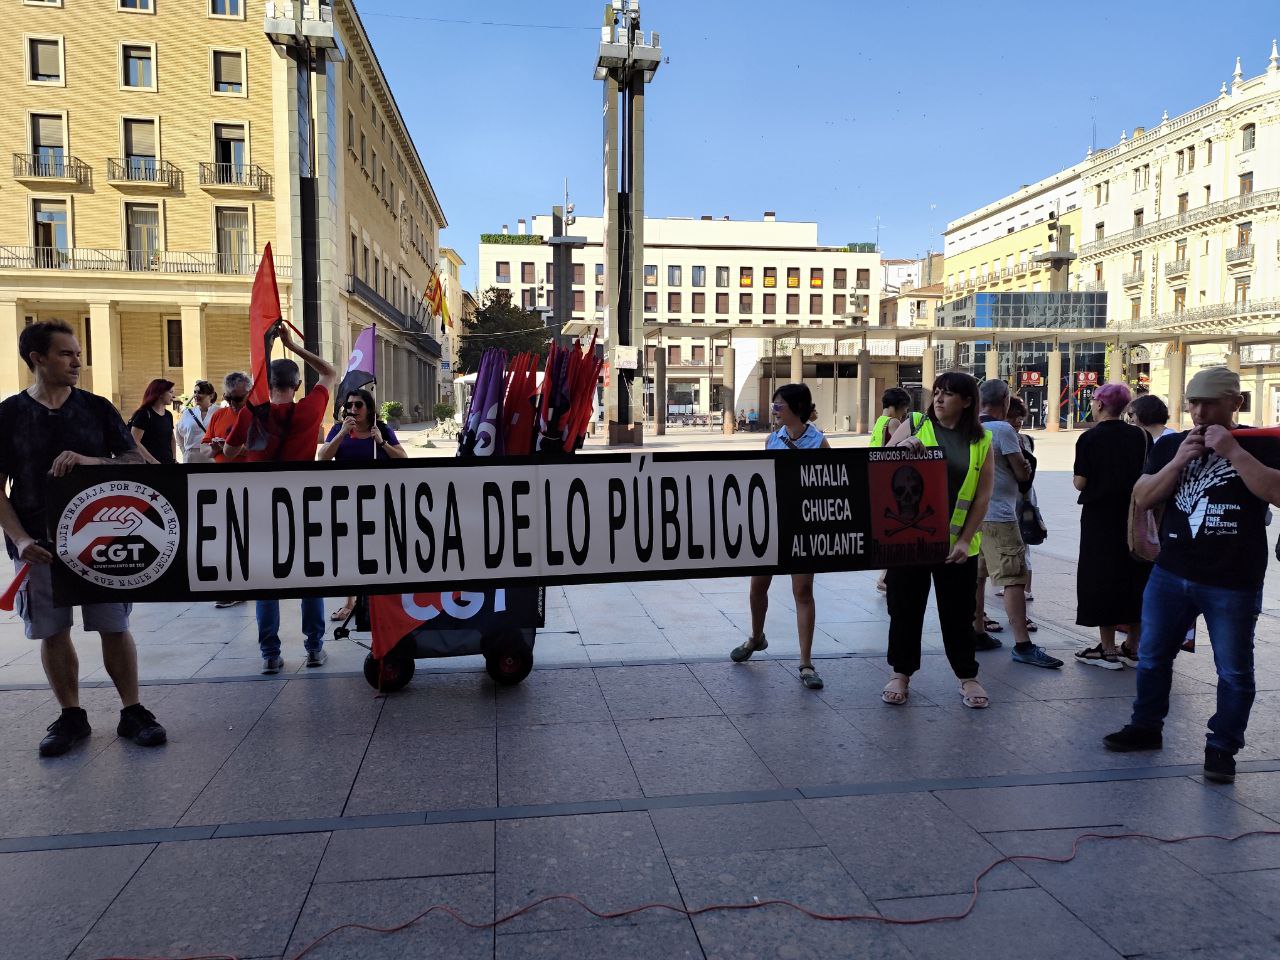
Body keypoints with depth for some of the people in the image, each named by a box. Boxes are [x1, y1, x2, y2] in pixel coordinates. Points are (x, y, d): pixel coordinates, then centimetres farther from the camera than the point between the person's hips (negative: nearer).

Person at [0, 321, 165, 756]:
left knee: (115, 627, 2)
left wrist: (90, 461, -18)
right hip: (39, 544, 0)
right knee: (52, 633, 8)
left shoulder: (97, 408, 4)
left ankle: (132, 712, 13)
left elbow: (137, 462, 1)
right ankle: (71, 716, 22)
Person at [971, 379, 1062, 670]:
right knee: (1013, 579, -8)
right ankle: (1023, 645, -10)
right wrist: (1023, 460, 11)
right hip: (998, 515, -8)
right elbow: (1023, 473, -10)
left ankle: (977, 632, 20)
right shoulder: (1004, 430, -12)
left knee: (976, 575, 13)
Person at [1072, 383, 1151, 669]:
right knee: (1135, 576, 13)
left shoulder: (1089, 438, -10)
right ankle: (1134, 646, 21)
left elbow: (1080, 483, -12)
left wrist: (1077, 478, 8)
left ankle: (1108, 650, 5)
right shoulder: (1139, 436, 2)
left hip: (1100, 516, -4)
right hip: (1135, 516, 4)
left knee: (1102, 577, 3)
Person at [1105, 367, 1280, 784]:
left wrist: (1233, 451, -22)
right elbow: (1142, 498, -1)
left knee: (1234, 671, 5)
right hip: (1170, 574, 4)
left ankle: (1222, 747, 20)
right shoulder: (1169, 445, 7)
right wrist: (1179, 462, -14)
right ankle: (1146, 727, 30)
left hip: (1233, 583, -4)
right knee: (1152, 656, 14)